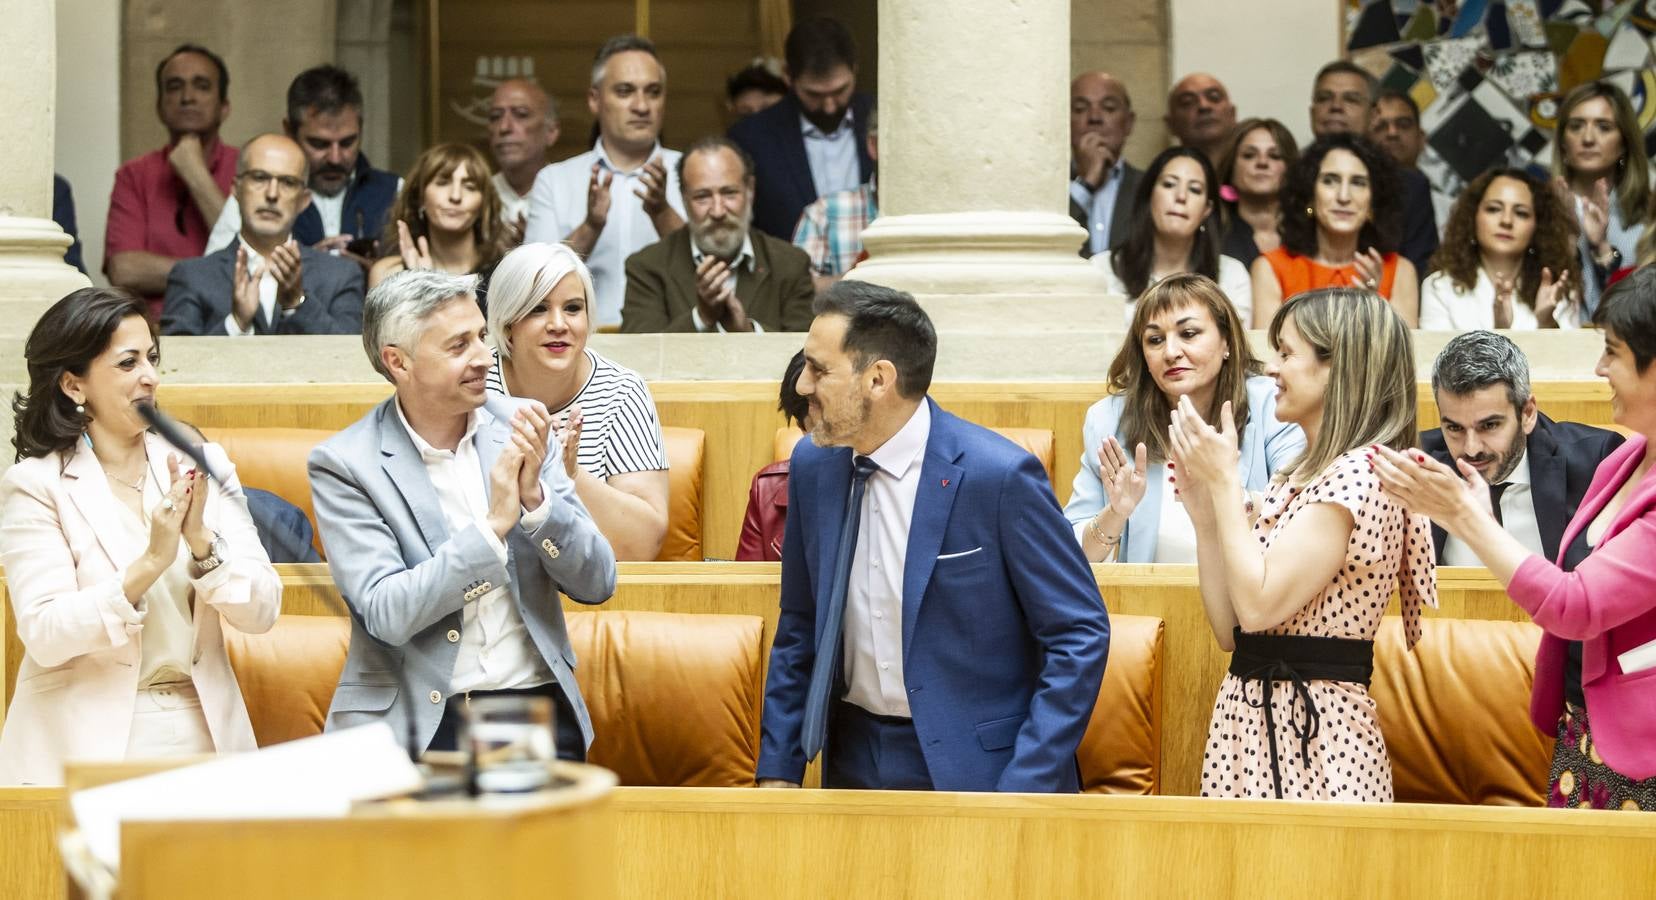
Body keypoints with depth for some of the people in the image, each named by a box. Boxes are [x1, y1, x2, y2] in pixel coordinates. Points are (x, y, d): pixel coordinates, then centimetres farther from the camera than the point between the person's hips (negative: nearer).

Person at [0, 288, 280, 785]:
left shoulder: (202, 464, 9)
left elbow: (260, 612, 3)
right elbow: (44, 636, -10)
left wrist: (200, 539, -13)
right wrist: (150, 564, -19)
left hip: (202, 736, 2)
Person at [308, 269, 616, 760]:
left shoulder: (519, 426, 7)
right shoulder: (344, 464, -3)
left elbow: (596, 584, 5)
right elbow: (387, 614, -13)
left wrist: (534, 497, -11)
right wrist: (493, 525, -18)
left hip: (534, 702, 2)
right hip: (417, 718, -2)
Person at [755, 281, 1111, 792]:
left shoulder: (1000, 476, -16)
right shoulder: (814, 465, 1)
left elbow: (1079, 636, -12)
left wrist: (1024, 789, -17)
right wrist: (778, 768, 7)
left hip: (970, 768, -5)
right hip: (854, 763, 5)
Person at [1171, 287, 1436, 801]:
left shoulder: (1358, 475, -13)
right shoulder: (1298, 478, 16)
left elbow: (1259, 605, -20)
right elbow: (1229, 629, 12)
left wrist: (1224, 481, -12)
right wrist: (1204, 511, 6)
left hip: (1313, 735, -9)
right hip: (1252, 718, 9)